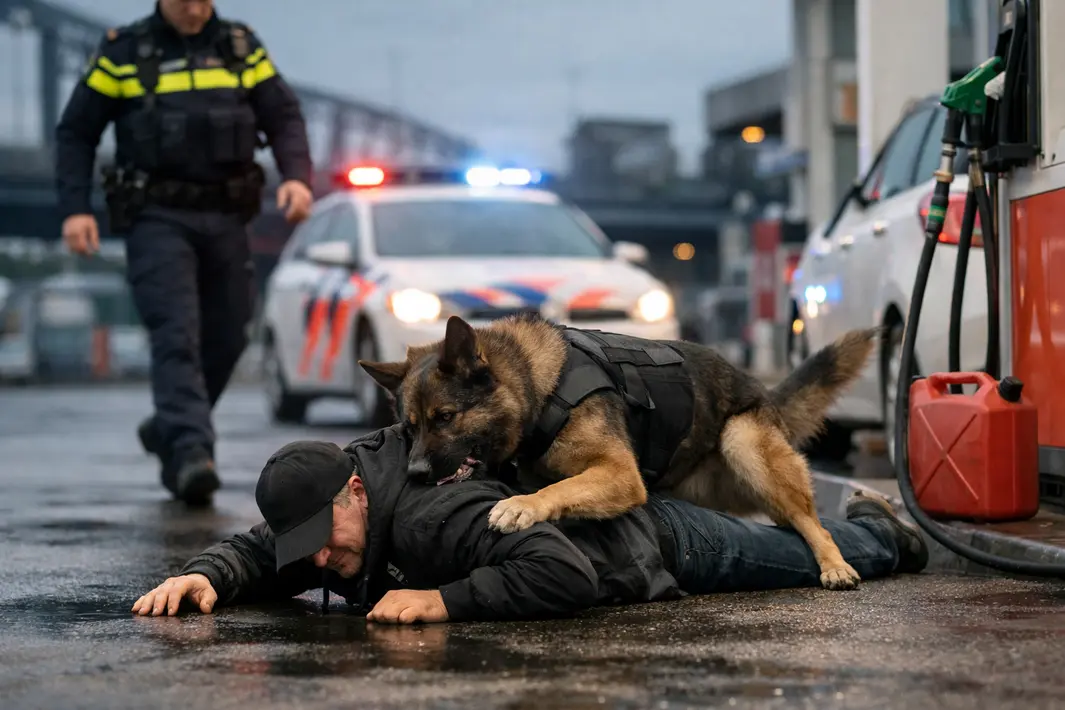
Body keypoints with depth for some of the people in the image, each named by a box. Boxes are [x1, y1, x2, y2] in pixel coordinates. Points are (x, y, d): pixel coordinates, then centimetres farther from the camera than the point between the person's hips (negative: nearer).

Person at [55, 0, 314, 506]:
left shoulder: (241, 48, 8)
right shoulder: (123, 52, 1)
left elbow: (284, 119, 7)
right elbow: (76, 133, 4)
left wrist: (297, 177, -12)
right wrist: (74, 209, -7)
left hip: (225, 219, 4)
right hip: (157, 220, -4)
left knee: (225, 339, 7)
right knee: (177, 335, -17)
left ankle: (168, 431, 28)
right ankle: (191, 452, -26)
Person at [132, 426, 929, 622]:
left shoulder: (434, 515, -47)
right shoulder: (315, 511, -25)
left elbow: (569, 574, -54)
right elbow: (256, 549, -11)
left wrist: (447, 600, -57)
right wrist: (208, 576, -32)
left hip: (647, 536, -6)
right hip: (574, 506, 6)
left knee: (811, 562, 22)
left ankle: (876, 530, 54)